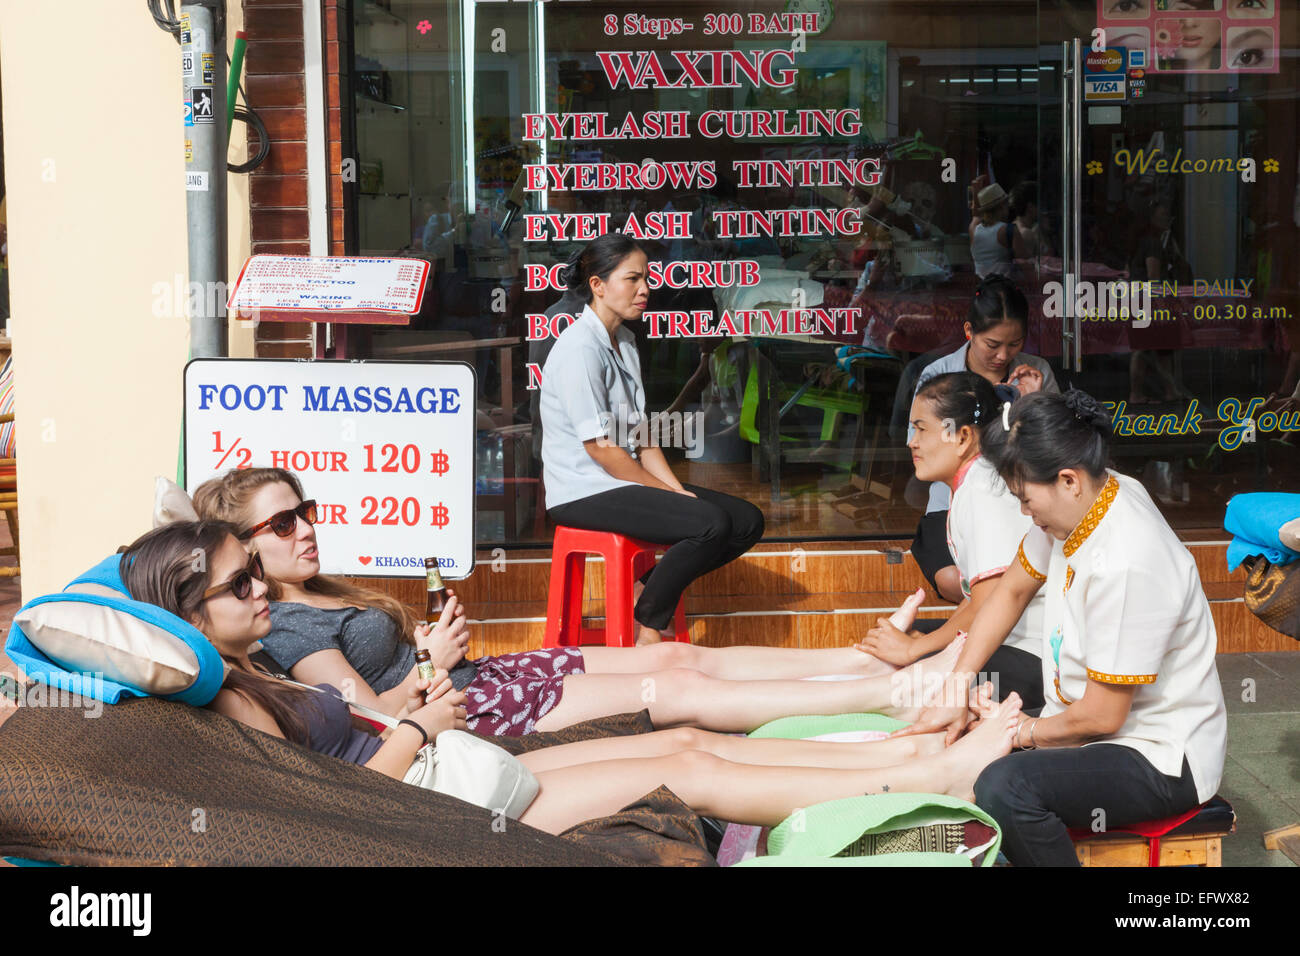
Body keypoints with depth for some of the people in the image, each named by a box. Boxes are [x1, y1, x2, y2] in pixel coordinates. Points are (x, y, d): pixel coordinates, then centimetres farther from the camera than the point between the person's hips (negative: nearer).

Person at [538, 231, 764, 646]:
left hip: (625, 482, 9)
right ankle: (648, 630, -10)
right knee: (710, 523, -27)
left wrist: (676, 489, -2)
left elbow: (641, 434, 12)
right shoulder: (579, 348, -16)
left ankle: (648, 589, 7)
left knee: (747, 521, -1)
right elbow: (598, 447, -18)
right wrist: (668, 493, -13)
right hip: (584, 493, -9)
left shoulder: (625, 342, 13)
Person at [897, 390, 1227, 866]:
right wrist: (955, 695, 3)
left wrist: (1023, 732, -4)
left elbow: (1101, 715, -23)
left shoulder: (1126, 564, -31)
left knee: (1005, 787, -30)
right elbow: (1012, 591, 10)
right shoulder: (1078, 501, -4)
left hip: (1161, 757, -9)